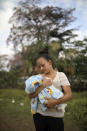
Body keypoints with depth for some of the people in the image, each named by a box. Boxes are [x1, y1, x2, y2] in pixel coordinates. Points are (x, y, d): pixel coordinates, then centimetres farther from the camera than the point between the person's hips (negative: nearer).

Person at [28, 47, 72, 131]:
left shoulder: (61, 75, 0)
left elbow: (69, 95, -8)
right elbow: (30, 96, -4)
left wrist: (56, 102, -23)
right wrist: (43, 85, -16)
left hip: (55, 116, -2)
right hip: (39, 114, 2)